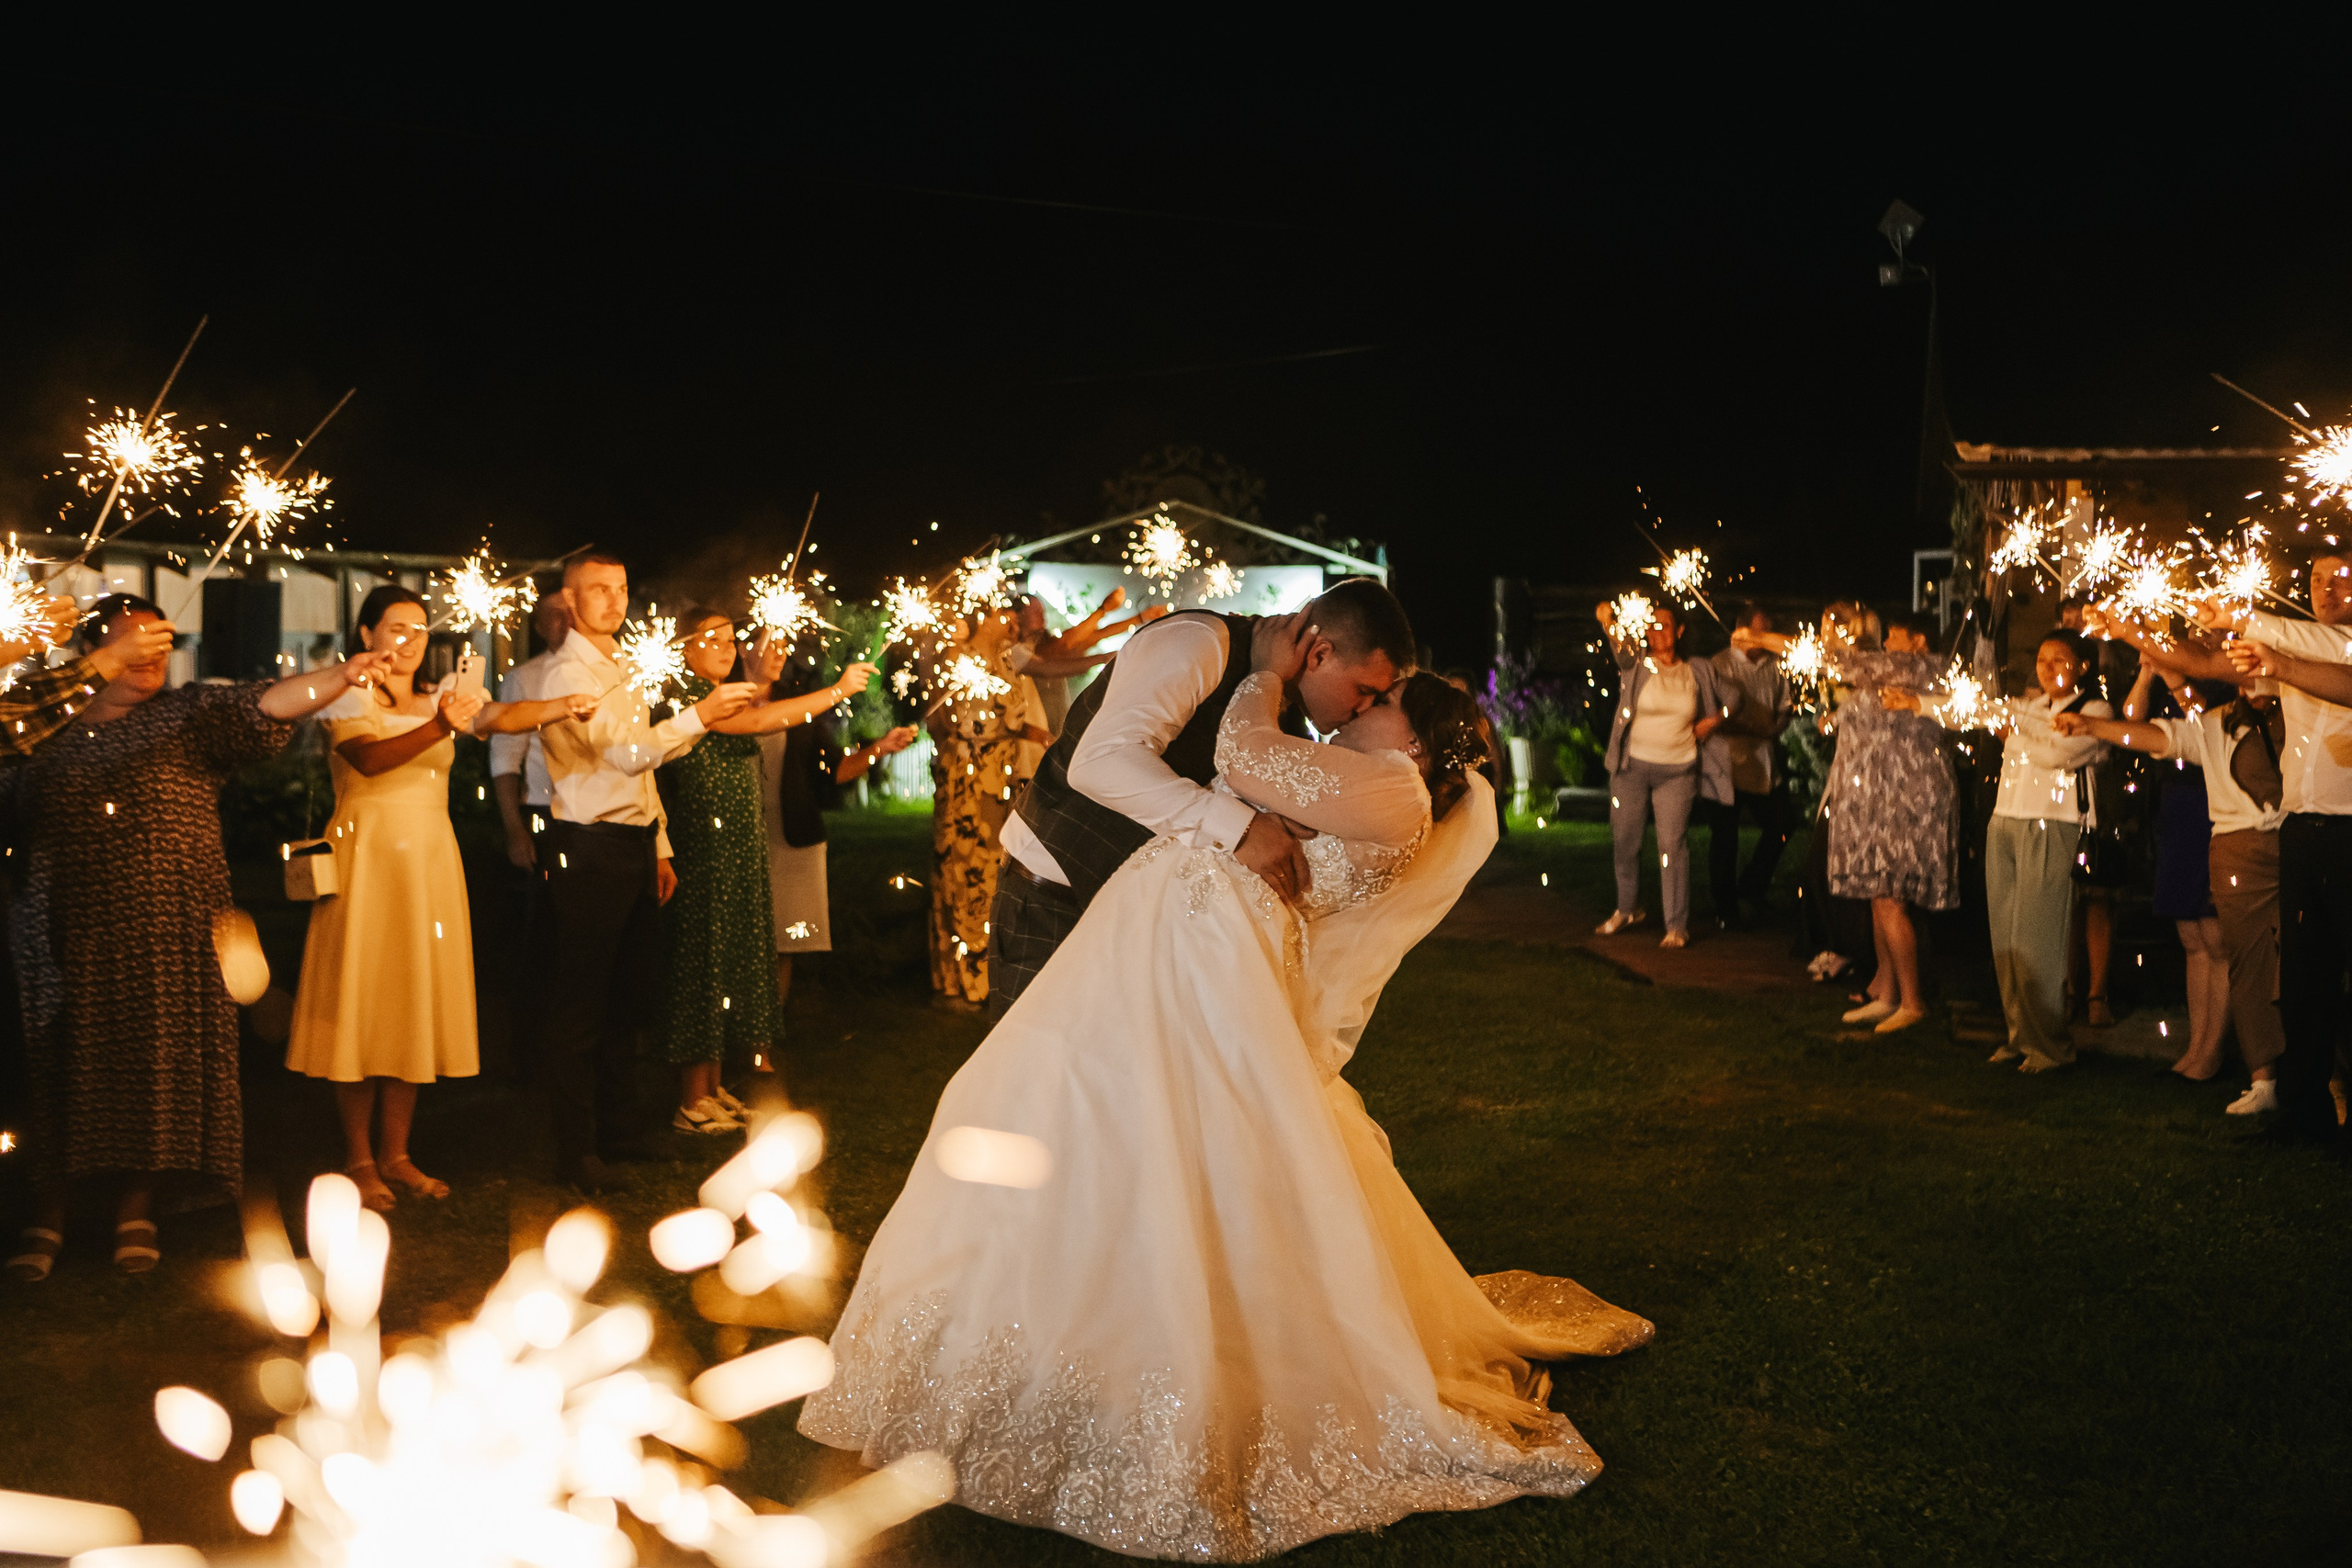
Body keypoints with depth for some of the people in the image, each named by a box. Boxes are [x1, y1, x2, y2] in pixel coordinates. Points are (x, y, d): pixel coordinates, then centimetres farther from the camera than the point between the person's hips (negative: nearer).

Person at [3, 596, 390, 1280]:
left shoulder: (189, 716, 7)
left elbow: (264, 704, -7)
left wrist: (341, 676, -26)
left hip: (166, 934, 0)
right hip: (68, 933, 0)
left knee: (152, 1063, 1)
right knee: (58, 1064, 1)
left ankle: (136, 1209, 12)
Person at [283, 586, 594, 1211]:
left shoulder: (443, 696, 11)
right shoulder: (348, 696, -2)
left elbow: (502, 718, -8)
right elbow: (369, 759, -22)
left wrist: (564, 706, -27)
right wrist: (439, 726, -36)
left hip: (430, 859, 5)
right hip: (367, 855, -5)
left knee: (416, 1001, 6)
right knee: (363, 1003, -2)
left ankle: (395, 1153, 14)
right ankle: (358, 1158, 6)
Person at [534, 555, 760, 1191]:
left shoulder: (619, 671, 18)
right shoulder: (568, 674, -12)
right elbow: (627, 752, -25)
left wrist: (659, 849, 19)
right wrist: (698, 715, -33)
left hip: (633, 847, 9)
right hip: (585, 852, -9)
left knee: (628, 996, 16)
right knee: (579, 1004, -2)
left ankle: (618, 1132, 29)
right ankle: (577, 1151, 6)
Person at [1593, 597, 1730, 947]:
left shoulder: (1698, 673, 6)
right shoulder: (1638, 665, 0)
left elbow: (1729, 697, 20)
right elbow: (1622, 649, -22)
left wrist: (1717, 718, 0)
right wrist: (1608, 622, -43)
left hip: (1677, 771, -1)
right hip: (1633, 766, 1)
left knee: (1671, 843, -10)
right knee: (1625, 840, 9)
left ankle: (1677, 925, -5)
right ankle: (1628, 908, 31)